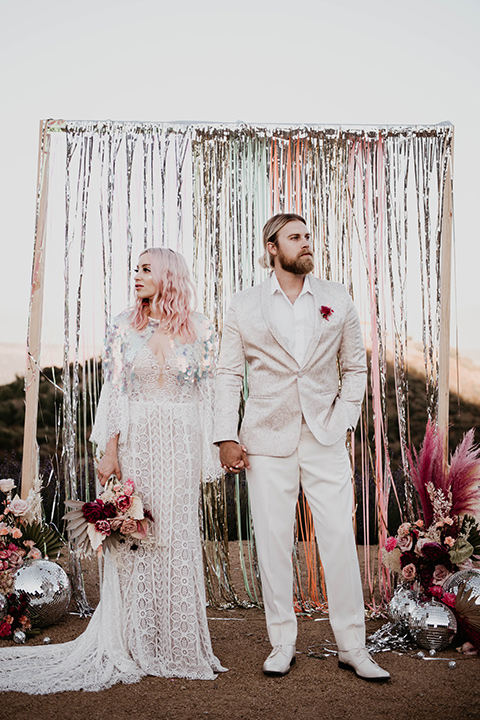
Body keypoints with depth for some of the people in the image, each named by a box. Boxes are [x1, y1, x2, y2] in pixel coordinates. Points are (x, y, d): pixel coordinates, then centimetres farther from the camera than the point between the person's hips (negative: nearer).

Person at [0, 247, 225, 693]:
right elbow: (114, 393, 0)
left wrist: (211, 451, 1)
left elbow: (208, 393, 6)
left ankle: (178, 646, 19)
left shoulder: (199, 329, 4)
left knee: (177, 541, 4)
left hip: (181, 445, 0)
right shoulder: (124, 327, 4)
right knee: (134, 540, 2)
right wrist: (109, 452, -7)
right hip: (135, 442, 0)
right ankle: (136, 647, 17)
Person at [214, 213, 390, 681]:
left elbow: (355, 367, 13)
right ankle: (282, 644, 18)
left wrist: (344, 419, 1)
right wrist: (226, 437, -2)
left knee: (340, 541, 0)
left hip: (325, 438, 1)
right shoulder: (243, 307, 5)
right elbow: (228, 375, 5)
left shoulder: (338, 300, 8)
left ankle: (352, 647, 13)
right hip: (267, 442, 0)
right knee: (273, 543, 3)